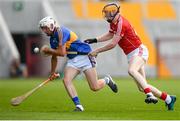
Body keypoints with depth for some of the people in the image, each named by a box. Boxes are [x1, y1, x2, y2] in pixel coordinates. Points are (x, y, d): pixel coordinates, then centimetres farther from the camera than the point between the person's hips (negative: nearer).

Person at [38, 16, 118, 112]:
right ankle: (78, 106, -13)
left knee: (95, 87, -7)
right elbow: (54, 57, 21)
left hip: (84, 56, -8)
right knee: (66, 80, -17)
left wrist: (48, 50, -11)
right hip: (72, 60, 8)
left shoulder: (61, 31, -19)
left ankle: (107, 80, 26)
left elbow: (62, 53, -24)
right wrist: (52, 73, 24)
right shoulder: (52, 39, 9)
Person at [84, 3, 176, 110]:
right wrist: (94, 40, 18)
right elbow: (110, 35, 29)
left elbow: (113, 44, -19)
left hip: (139, 51, -9)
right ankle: (168, 99, 15)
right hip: (132, 55, 9)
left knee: (131, 70, -38)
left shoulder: (121, 24, -19)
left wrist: (97, 51, -12)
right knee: (142, 87, 4)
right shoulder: (114, 23, 10)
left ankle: (150, 95, -46)